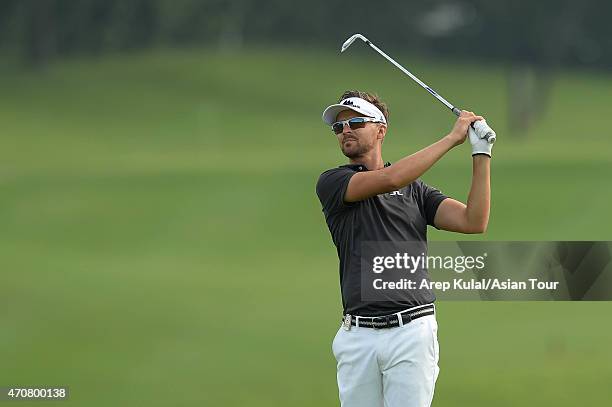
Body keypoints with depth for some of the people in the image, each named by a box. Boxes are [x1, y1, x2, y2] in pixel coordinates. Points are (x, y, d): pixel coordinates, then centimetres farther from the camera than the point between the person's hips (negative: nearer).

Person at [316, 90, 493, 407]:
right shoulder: (332, 184, 6)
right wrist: (453, 137, -9)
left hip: (411, 331, 0)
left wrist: (481, 155, -6)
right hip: (358, 335, 0)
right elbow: (390, 179, -12)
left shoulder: (415, 189, 14)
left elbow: (473, 222, 2)